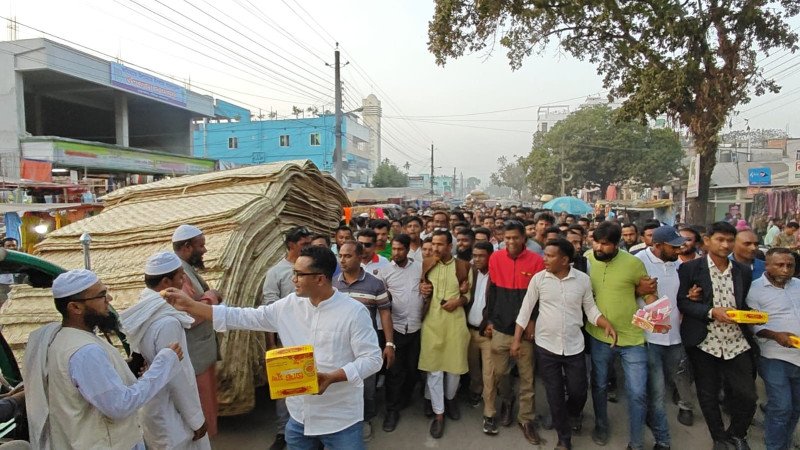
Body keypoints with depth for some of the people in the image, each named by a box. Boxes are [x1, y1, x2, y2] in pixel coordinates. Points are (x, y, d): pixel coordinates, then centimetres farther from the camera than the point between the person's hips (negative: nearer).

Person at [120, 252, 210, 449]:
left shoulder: (144, 310, -2)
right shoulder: (167, 323, -30)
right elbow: (177, 379, -24)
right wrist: (196, 419, -13)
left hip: (150, 408, 8)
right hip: (169, 417, -8)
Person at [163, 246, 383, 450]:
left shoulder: (354, 312, -16)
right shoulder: (288, 306, -1)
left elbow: (373, 359, -15)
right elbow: (243, 318, 2)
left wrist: (332, 377, -27)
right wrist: (189, 305, -1)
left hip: (340, 420, -5)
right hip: (299, 415, 5)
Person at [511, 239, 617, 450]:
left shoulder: (583, 279, -7)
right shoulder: (538, 278, -8)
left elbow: (590, 309, 2)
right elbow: (526, 310, -2)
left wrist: (606, 324, -18)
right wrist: (517, 339, -3)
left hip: (574, 346, 0)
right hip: (546, 346, 0)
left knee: (578, 390, 10)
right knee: (554, 394, 9)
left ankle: (574, 414, 47)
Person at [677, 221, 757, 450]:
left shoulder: (743, 271, 8)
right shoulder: (690, 268, -5)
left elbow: (744, 303, 15)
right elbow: (681, 302, -7)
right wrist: (711, 312, -19)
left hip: (737, 343, 3)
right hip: (704, 343, -3)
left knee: (747, 396, 4)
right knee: (708, 396, 9)